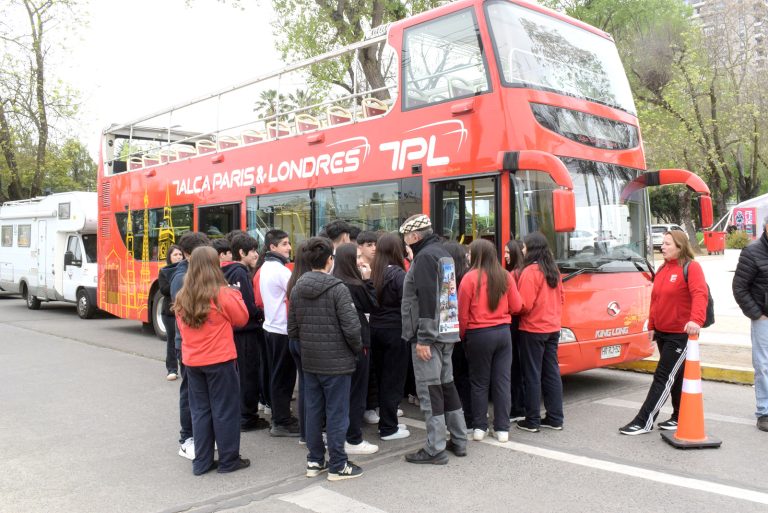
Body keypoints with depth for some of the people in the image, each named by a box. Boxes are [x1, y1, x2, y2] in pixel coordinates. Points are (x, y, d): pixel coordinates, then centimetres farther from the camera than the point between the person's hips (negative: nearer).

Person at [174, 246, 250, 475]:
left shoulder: (182, 298, 0)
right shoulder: (223, 294, -16)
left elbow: (182, 327, 12)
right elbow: (242, 319, -2)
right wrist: (235, 295, 8)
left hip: (192, 361, 5)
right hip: (220, 360, -5)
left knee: (200, 410, 15)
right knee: (225, 410, 7)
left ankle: (201, 462, 21)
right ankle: (228, 460, 16)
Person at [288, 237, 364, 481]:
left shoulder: (297, 289, 3)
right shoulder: (337, 289, -16)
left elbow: (292, 329, 6)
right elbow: (351, 328, -19)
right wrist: (358, 349, -2)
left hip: (309, 361, 6)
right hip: (336, 361, -6)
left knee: (313, 411, 15)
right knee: (336, 414, 4)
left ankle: (314, 461, 26)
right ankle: (337, 466, 13)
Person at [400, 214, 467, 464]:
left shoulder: (425, 256, -14)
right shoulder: (443, 253, 16)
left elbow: (426, 300, -21)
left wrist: (423, 338, -22)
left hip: (430, 334, -10)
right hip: (447, 332, 10)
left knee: (429, 390, -4)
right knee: (446, 384, 16)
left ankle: (435, 449, 1)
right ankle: (459, 441, 23)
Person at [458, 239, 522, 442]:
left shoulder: (470, 278, -11)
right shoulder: (506, 277, 0)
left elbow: (463, 312, -9)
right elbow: (516, 306, 5)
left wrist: (462, 335, 5)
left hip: (479, 334, -3)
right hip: (503, 332, 3)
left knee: (480, 383, 9)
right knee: (502, 381, 8)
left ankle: (479, 427, 14)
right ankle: (502, 429, 12)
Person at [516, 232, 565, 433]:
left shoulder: (530, 272, -16)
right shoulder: (554, 271, 8)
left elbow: (524, 305, -18)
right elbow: (560, 298, 16)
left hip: (532, 329, -7)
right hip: (553, 328, 7)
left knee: (532, 375, 0)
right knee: (552, 372, 12)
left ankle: (532, 421, 7)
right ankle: (555, 418, 17)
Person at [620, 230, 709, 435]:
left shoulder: (691, 267, -12)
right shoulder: (662, 269, 13)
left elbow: (700, 294, -26)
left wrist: (696, 319, -41)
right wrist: (652, 325, 17)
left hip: (681, 335, -8)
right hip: (662, 333, 8)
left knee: (663, 378, -5)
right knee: (675, 376, 17)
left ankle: (644, 422, -2)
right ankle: (680, 417, 28)